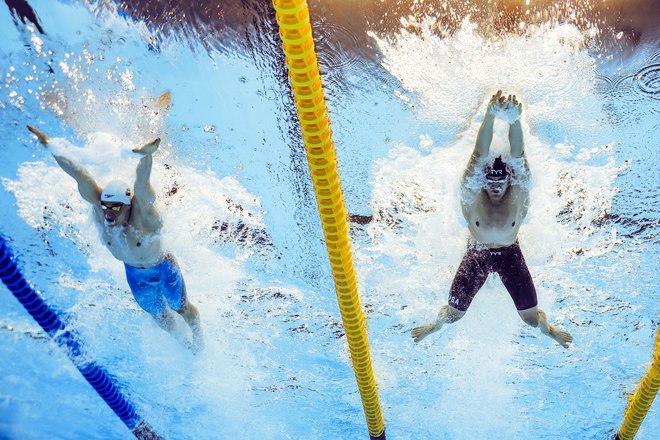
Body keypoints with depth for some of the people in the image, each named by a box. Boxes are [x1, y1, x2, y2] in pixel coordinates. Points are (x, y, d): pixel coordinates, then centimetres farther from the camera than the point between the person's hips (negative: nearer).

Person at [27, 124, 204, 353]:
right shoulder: (100, 204, -27)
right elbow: (79, 175, -30)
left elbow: (142, 183, -60)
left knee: (181, 309, 21)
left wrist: (147, 156, -79)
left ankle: (198, 335, 55)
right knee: (160, 316, 25)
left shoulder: (141, 210, -39)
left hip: (163, 269, -5)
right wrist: (50, 147, -35)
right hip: (134, 273, 5)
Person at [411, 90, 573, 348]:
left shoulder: (518, 196, -19)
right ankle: (437, 324, 42)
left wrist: (515, 120, -45)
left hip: (510, 255, 0)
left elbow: (518, 156, -30)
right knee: (454, 313, 5)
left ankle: (546, 327, 42)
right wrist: (490, 116, -44)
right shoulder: (473, 195, -21)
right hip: (476, 254, 0)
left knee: (531, 317, 4)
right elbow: (480, 156, -32)